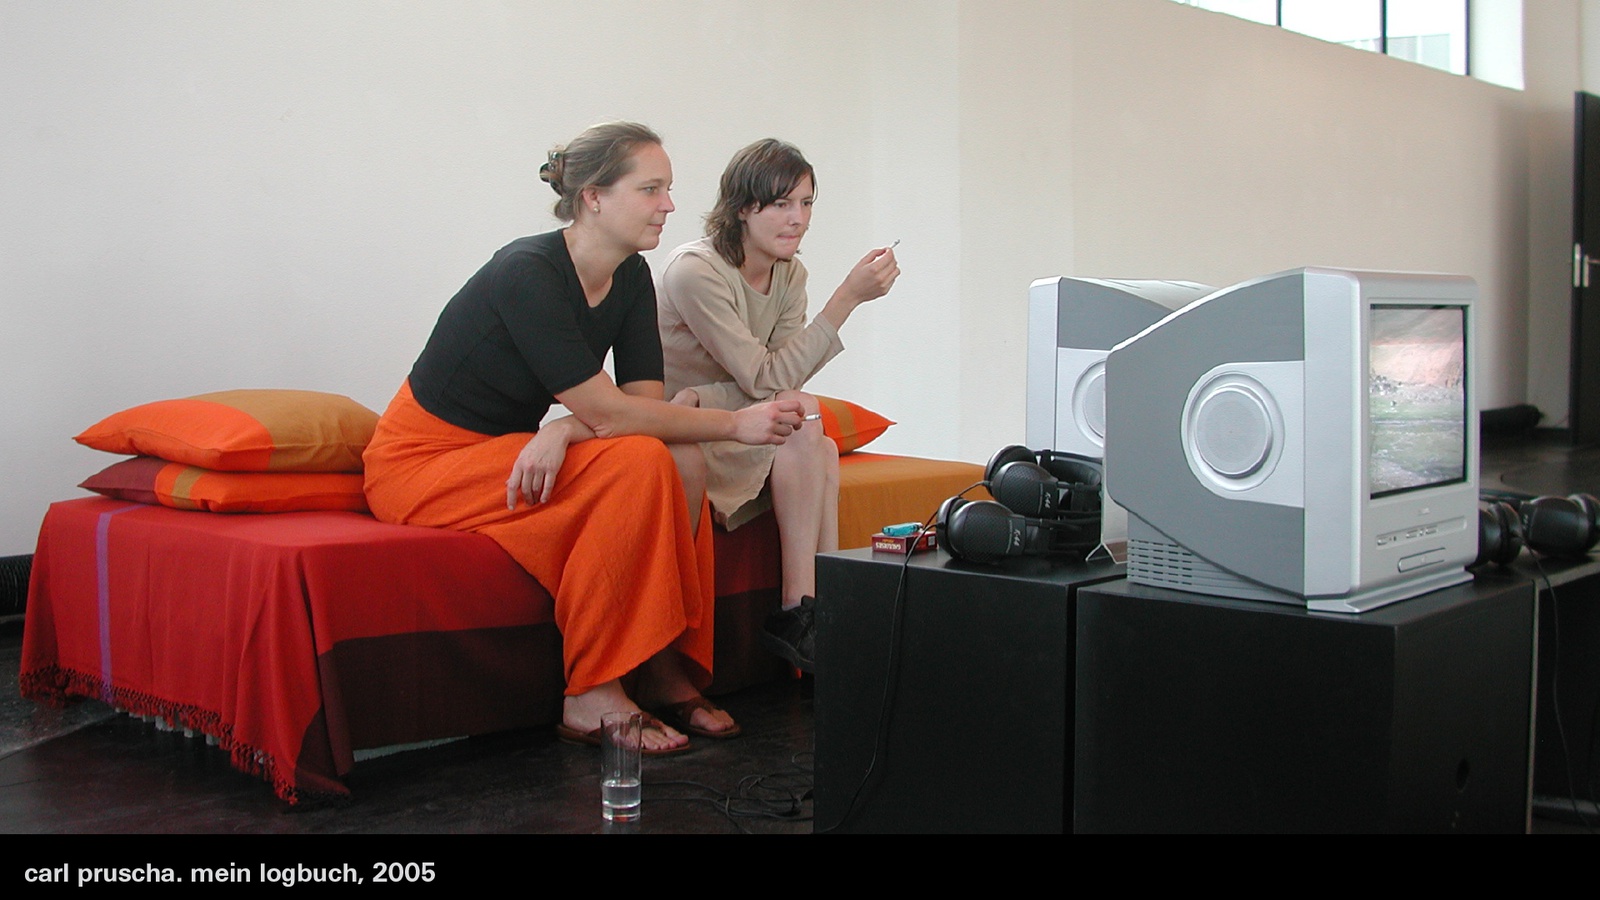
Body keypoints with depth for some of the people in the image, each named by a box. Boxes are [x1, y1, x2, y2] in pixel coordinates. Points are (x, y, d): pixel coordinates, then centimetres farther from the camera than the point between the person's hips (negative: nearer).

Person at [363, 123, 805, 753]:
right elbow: (609, 412, -27)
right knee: (637, 463, -27)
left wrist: (563, 430, -27)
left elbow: (645, 400, -7)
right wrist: (735, 424, -23)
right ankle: (590, 700, -21)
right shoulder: (527, 273, -25)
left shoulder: (631, 277, 0)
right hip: (423, 463, -8)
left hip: (513, 452, 8)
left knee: (682, 460, -14)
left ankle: (665, 672, -9)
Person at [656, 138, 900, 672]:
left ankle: (825, 607, -23)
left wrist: (704, 398, -25)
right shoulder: (696, 272, -21)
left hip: (725, 420, 7)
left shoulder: (789, 275, 4)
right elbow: (767, 380, -25)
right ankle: (798, 615, -26)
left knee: (818, 449, -23)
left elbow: (766, 386, -3)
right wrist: (848, 297, -28)